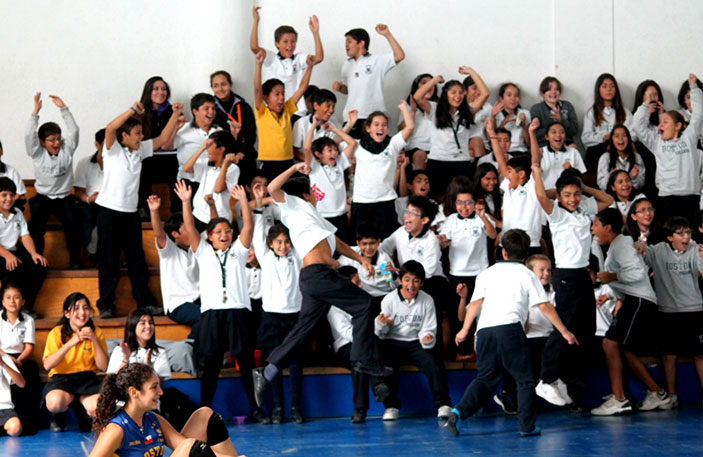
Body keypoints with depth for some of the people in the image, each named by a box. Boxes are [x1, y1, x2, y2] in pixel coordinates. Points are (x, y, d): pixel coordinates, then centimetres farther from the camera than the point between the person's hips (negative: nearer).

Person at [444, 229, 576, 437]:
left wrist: (465, 329, 6)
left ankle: (458, 412, -7)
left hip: (484, 330, 4)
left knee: (485, 378, 11)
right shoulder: (527, 275, 12)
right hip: (510, 329, -3)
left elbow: (476, 302, 6)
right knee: (524, 379, 7)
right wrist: (564, 331, 9)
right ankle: (526, 426, 4)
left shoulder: (488, 273, 19)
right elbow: (544, 306, 5)